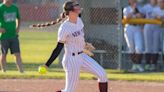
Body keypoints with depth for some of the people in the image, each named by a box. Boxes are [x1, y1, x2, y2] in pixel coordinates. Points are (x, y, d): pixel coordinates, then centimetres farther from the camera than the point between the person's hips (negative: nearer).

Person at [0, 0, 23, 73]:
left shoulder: (15, 8, 7)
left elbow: (18, 18, 24)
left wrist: (17, 28, 10)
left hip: (14, 36, 4)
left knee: (17, 54, -2)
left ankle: (21, 71, -4)